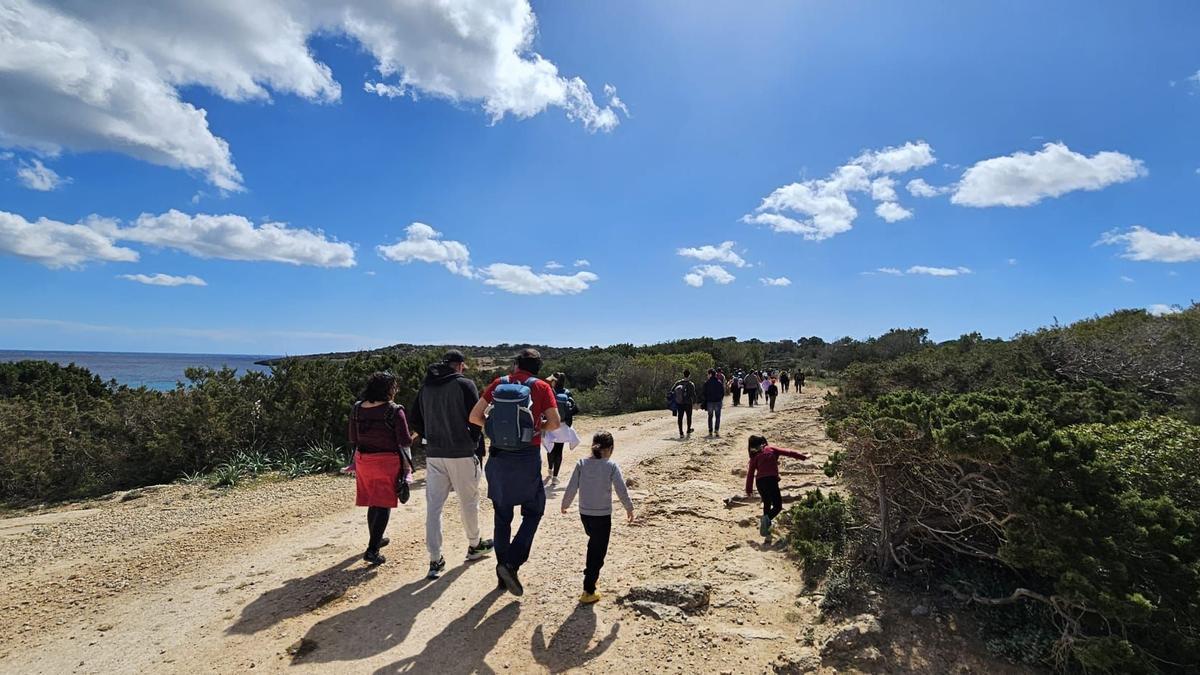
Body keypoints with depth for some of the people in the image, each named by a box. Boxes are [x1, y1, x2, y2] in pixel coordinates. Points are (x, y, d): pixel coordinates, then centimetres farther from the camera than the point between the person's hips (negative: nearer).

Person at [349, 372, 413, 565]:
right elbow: (405, 441, -16)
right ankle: (372, 550, -1)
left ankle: (375, 540, 38)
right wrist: (412, 437, 2)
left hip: (363, 460, 6)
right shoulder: (394, 411, -15)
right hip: (387, 462, -6)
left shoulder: (357, 408, 2)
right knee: (384, 505, 3)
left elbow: (353, 439, 8)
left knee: (373, 503, 21)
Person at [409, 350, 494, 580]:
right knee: (468, 501, 12)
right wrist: (474, 441, 4)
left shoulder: (425, 386, 9)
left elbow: (414, 420, 11)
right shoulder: (464, 384, -8)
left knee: (433, 506, 6)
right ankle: (474, 546, 29)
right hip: (461, 453, -4)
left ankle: (435, 560, 7)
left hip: (433, 455, 4)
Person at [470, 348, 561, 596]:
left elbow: (474, 417, 1)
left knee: (502, 515, 16)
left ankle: (503, 568, 24)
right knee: (533, 512, 12)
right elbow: (555, 422, -10)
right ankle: (511, 563, -2)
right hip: (528, 458, -3)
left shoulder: (498, 383, 4)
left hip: (498, 457, 3)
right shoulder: (541, 387, -3)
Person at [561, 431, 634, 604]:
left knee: (594, 543, 28)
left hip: (584, 513, 4)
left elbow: (571, 488, -3)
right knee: (598, 552, 5)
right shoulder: (611, 466, -12)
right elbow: (621, 490, -12)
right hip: (603, 515, -4)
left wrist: (565, 504, 13)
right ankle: (588, 592, 5)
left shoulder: (582, 463, -5)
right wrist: (629, 508, 2)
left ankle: (591, 574, 42)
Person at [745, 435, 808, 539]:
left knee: (767, 504, 22)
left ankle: (767, 531, 22)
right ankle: (767, 518, -24)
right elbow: (788, 453, 10)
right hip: (771, 479, -3)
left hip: (759, 481, 3)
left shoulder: (754, 456, 15)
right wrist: (803, 457, 18)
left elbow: (750, 474, 13)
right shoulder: (771, 449, 13)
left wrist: (749, 490, 20)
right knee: (777, 506, 5)